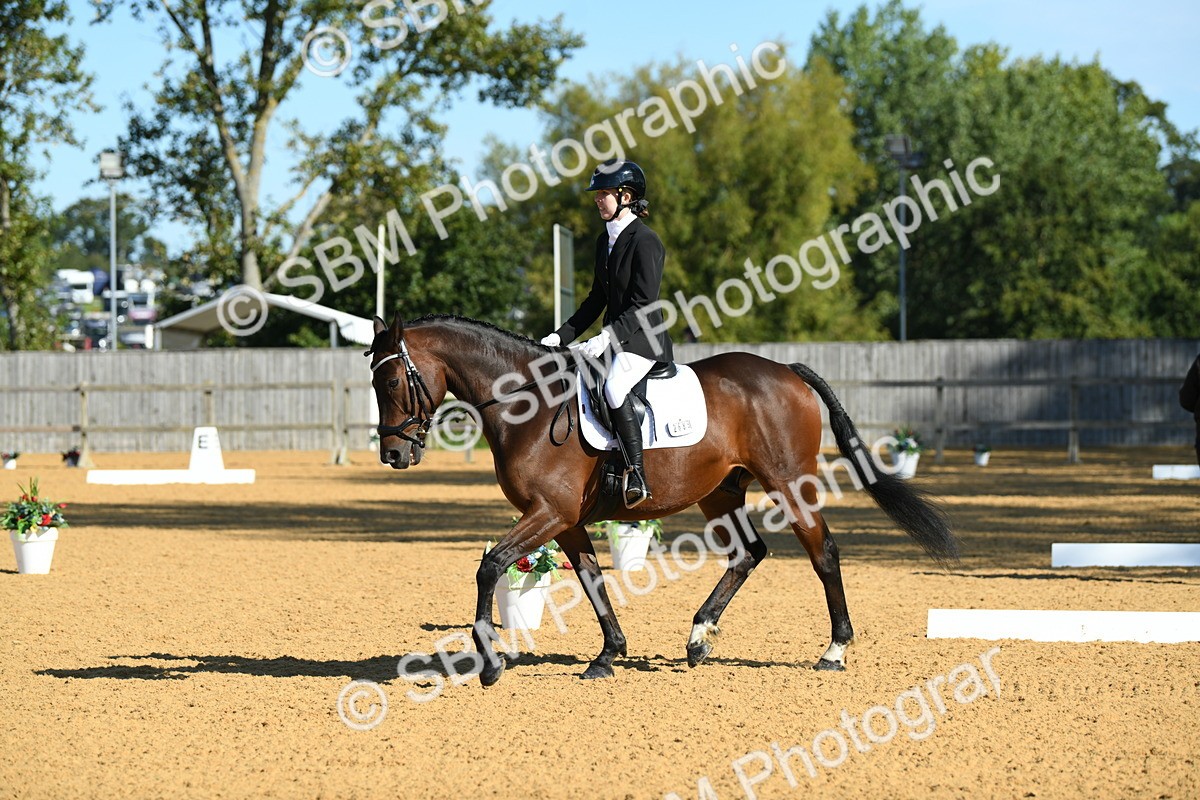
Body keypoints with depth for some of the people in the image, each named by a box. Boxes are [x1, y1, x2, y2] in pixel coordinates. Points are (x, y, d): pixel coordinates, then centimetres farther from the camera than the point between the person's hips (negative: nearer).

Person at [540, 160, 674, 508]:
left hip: (643, 340, -10)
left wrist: (607, 337, -25)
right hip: (615, 340, 10)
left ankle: (637, 476, -32)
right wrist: (562, 335, 12)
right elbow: (597, 299, 20)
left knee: (614, 388, -33)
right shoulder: (605, 240, 15)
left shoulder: (645, 241, -12)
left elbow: (644, 304, -18)